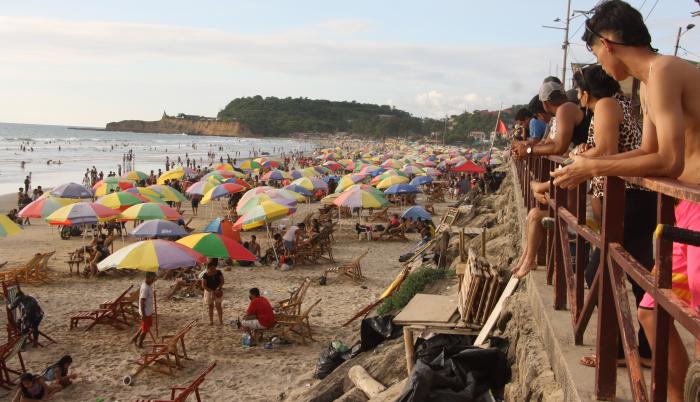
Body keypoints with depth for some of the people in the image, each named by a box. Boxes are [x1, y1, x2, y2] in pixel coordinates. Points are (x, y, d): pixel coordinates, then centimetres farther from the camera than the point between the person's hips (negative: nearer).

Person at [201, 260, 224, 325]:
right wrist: (211, 291, -21)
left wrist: (218, 288, -20)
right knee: (210, 307, 10)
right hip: (209, 292, 0)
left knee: (218, 306, 2)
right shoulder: (205, 274, -14)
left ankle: (221, 320, 10)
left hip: (218, 292, 0)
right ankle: (211, 321, 20)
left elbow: (222, 281, -5)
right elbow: (203, 285, -13)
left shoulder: (219, 272, -9)